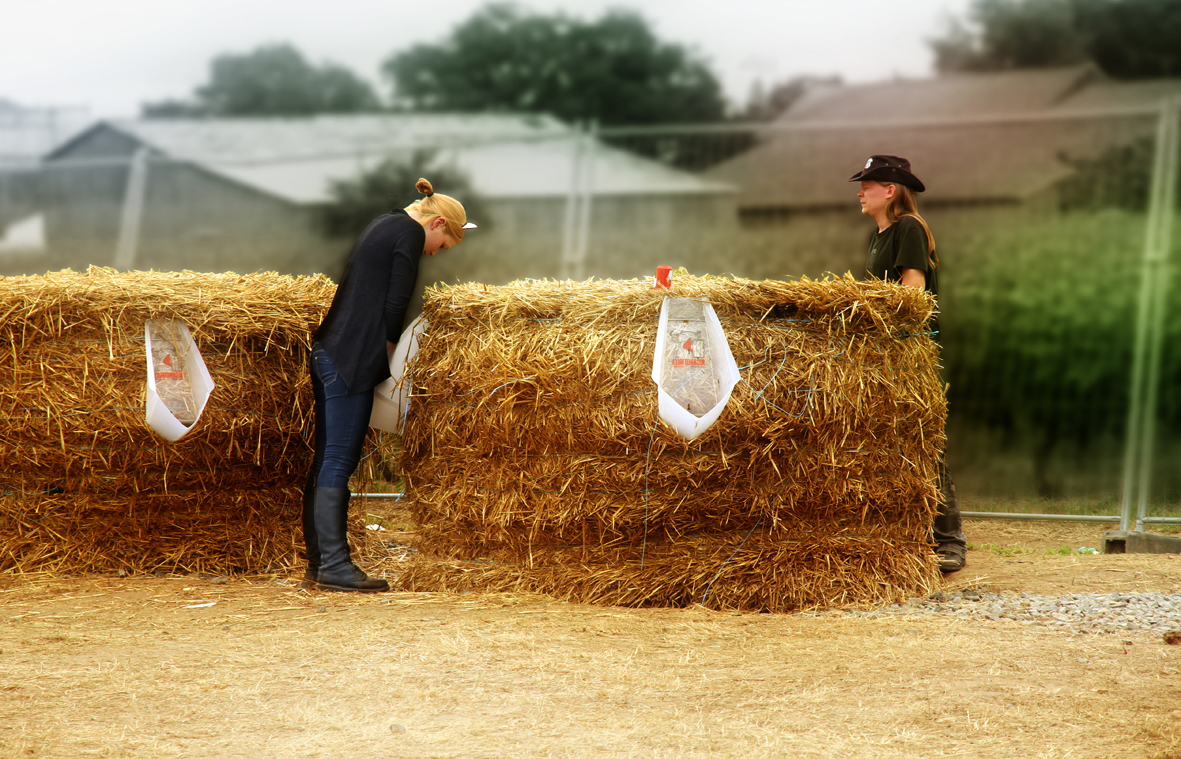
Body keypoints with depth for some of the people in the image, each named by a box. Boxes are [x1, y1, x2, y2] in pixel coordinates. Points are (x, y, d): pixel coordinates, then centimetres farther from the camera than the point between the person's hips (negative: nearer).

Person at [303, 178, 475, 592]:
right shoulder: (409, 232, -6)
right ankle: (333, 565, -11)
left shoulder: (382, 225, 23)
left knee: (327, 460, 8)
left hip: (327, 352, 10)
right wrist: (388, 355, -2)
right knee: (339, 460, -10)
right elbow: (396, 303, -12)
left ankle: (318, 565, 10)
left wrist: (380, 357, 18)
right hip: (352, 359, -10)